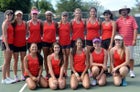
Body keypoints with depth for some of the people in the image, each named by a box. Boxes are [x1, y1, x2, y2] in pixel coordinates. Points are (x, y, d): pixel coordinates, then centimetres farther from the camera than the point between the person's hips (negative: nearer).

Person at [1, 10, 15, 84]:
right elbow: (4, 36, -16)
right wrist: (7, 46, -20)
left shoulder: (10, 23, 14)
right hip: (6, 44, -8)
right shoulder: (5, 23, -11)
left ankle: (8, 77, 19)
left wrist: (10, 45, 10)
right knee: (6, 61, -5)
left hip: (11, 43, 8)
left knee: (9, 61, 11)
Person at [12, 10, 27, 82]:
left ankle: (23, 75, 16)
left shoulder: (24, 23, 4)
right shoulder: (13, 24, -3)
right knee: (16, 60, 4)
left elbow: (26, 32, 10)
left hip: (23, 44, 2)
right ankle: (15, 76, 11)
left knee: (23, 60, 7)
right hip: (15, 44, -2)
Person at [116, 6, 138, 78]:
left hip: (130, 42, -2)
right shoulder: (118, 20, 6)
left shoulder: (132, 19, 1)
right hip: (121, 42, 2)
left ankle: (131, 71, 14)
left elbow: (135, 29, -3)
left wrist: (134, 40, -9)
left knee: (130, 57, 4)